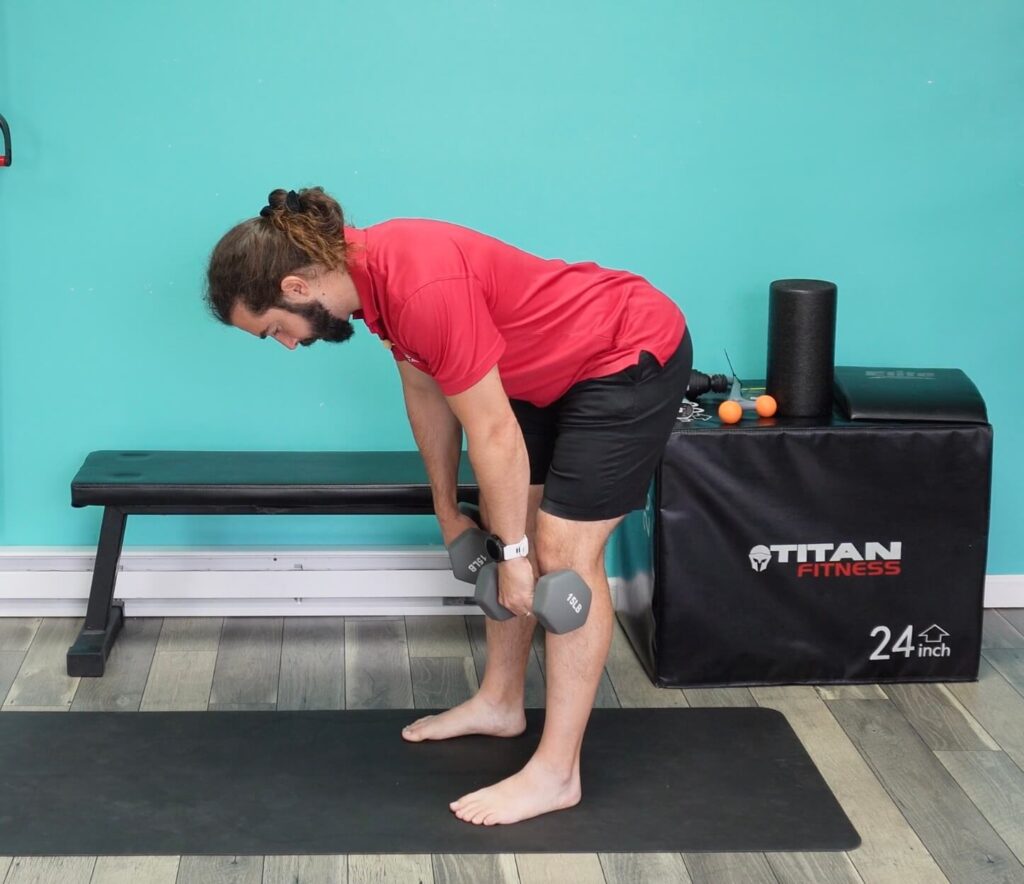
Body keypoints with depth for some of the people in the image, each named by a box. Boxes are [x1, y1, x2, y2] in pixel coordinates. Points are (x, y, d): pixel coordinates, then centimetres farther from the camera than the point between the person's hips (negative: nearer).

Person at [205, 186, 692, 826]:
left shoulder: (423, 289, -33)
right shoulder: (369, 267, -4)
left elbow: (493, 432, -25)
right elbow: (426, 393, 8)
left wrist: (514, 553, -14)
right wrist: (448, 512, 15)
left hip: (633, 356, -9)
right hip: (558, 362, 9)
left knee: (564, 554, -8)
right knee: (502, 527, 15)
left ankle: (556, 773, 1)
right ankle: (500, 703, 31)